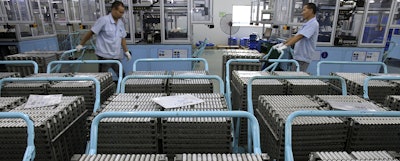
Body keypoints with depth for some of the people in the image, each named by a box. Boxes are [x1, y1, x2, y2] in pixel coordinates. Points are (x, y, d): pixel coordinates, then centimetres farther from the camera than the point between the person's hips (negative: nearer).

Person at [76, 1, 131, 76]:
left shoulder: (120, 23, 9)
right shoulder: (103, 20, -11)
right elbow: (91, 33, -7)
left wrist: (126, 51, 9)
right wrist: (81, 44, -3)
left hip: (116, 56, 6)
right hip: (104, 56, -6)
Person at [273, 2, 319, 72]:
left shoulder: (313, 24, -14)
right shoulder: (306, 24, 18)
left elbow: (299, 37, -25)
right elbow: (295, 36, 19)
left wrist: (285, 46, -31)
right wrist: (282, 44, 12)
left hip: (303, 58, -9)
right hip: (298, 57, 9)